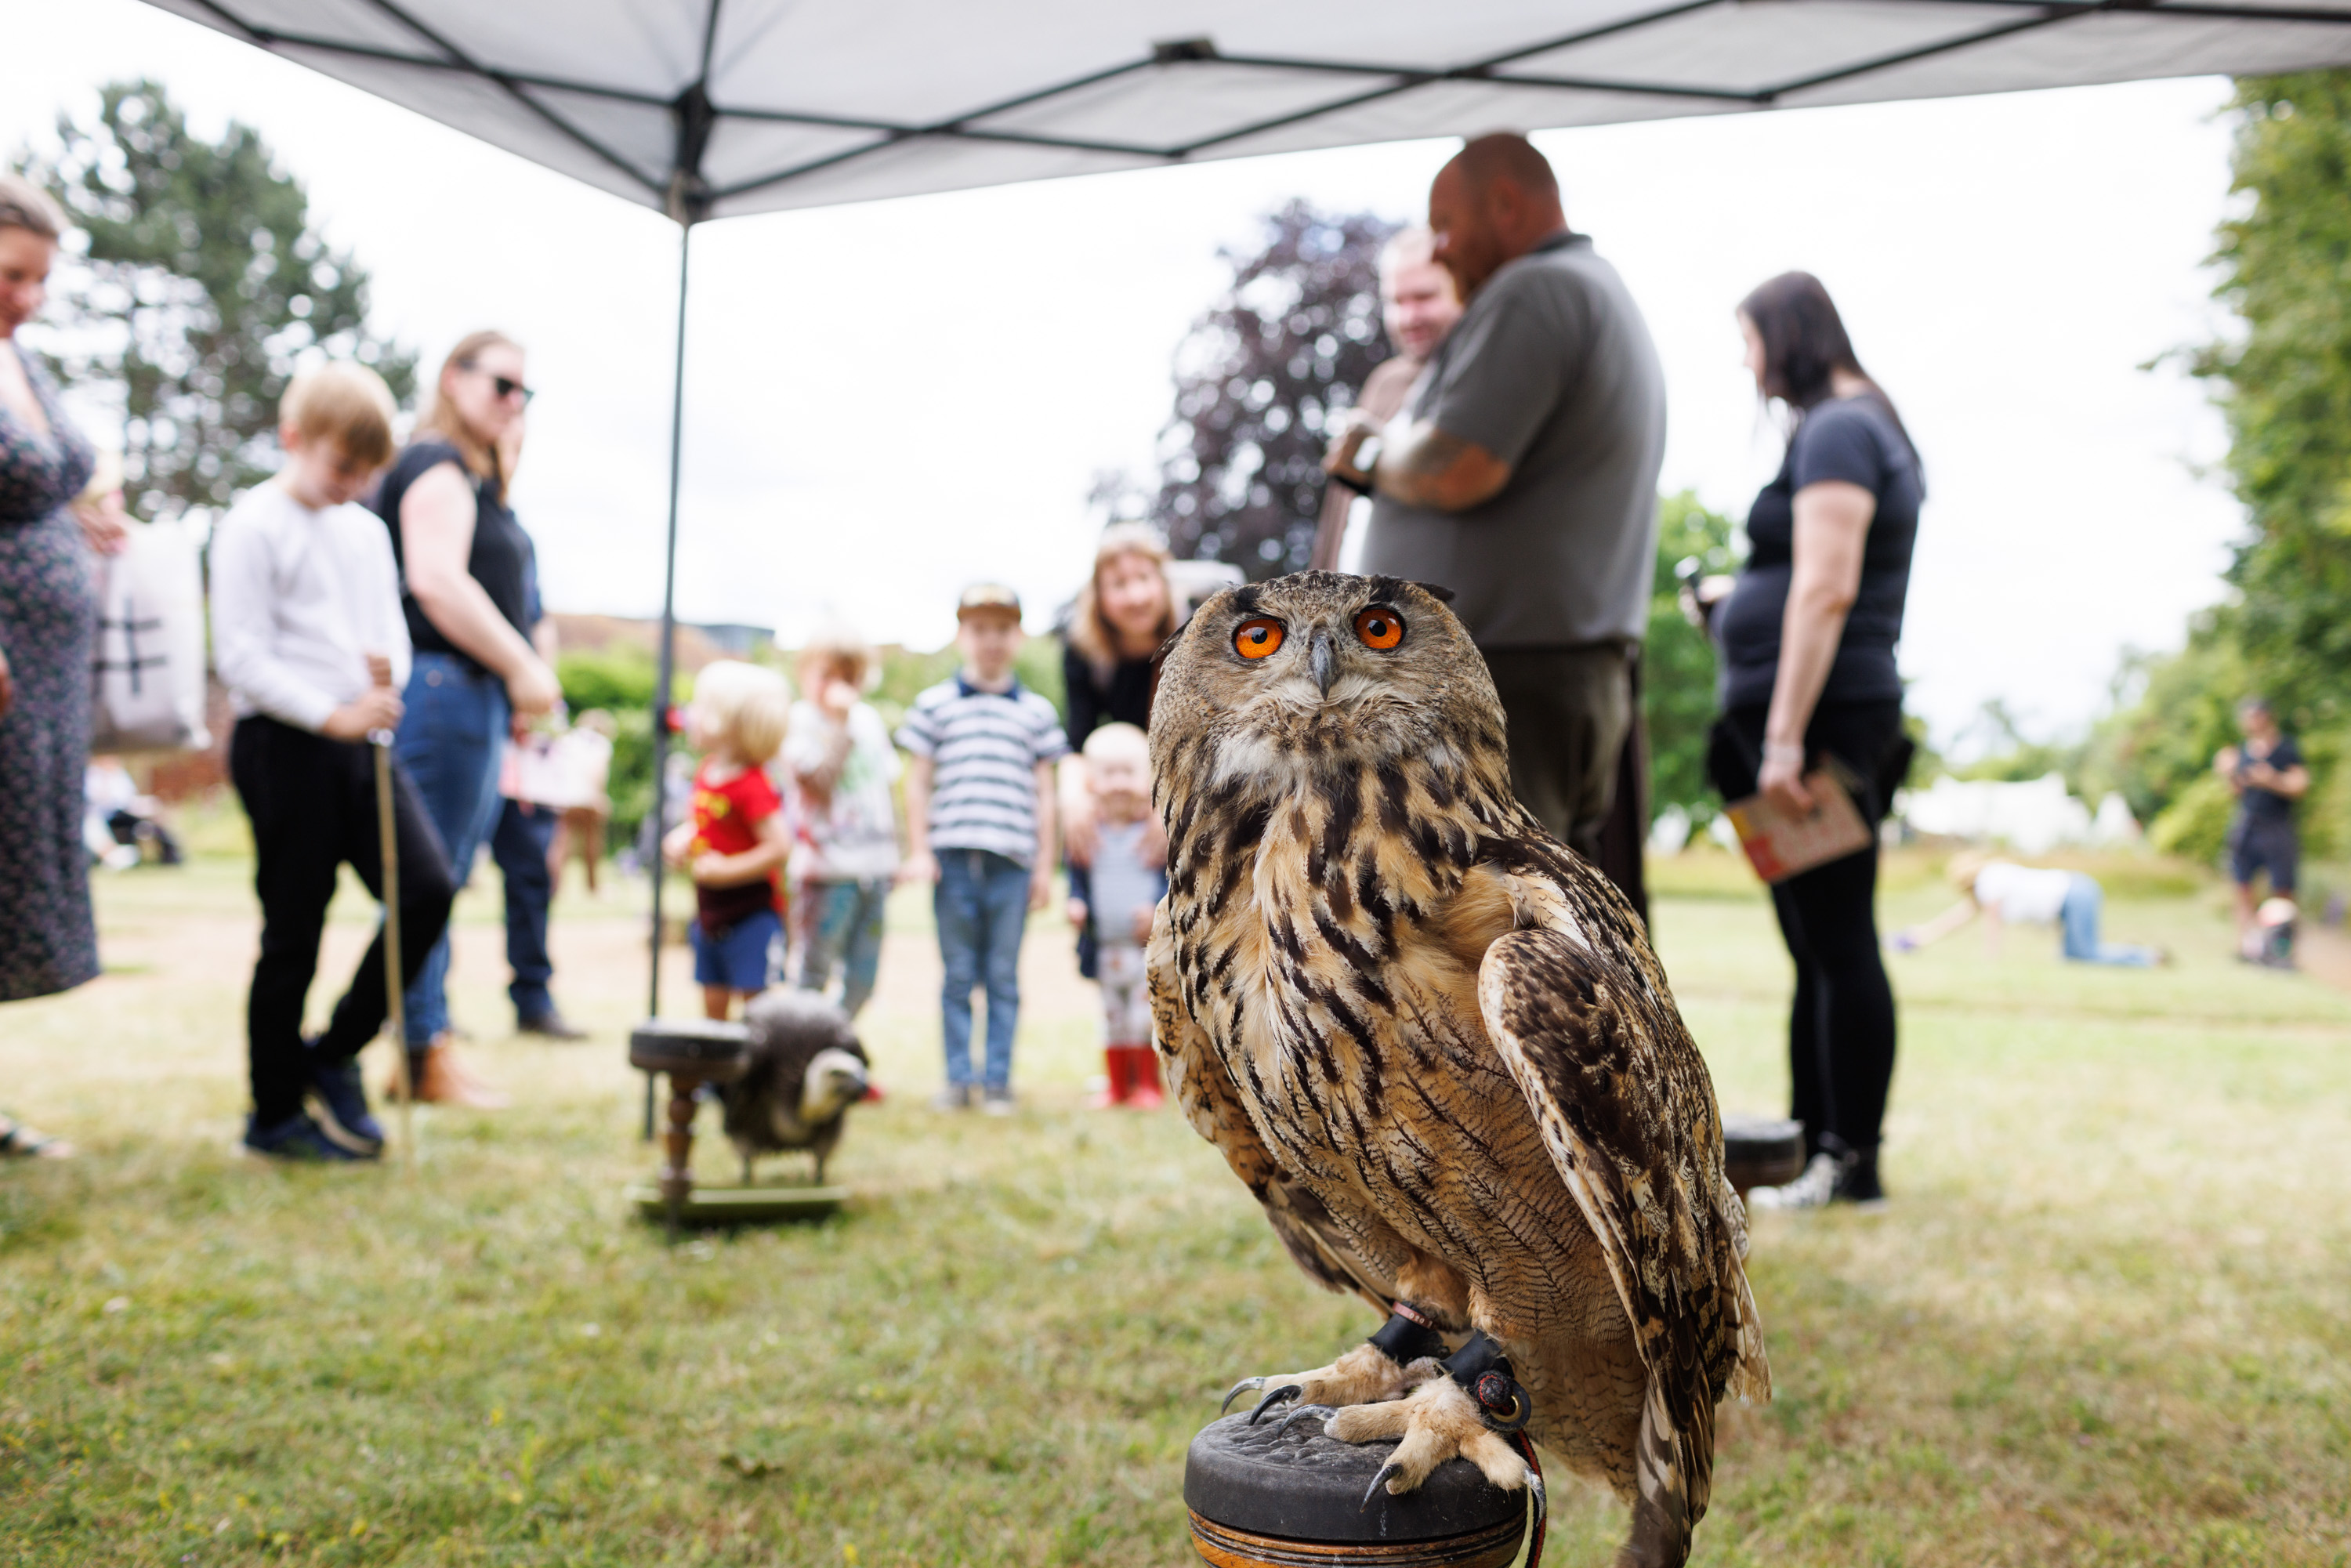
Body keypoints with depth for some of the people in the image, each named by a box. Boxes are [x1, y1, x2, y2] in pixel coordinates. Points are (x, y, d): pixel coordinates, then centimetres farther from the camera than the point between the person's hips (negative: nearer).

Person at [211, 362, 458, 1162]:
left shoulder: (367, 532, 16)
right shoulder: (253, 527, -7)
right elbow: (242, 655, -13)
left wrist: (388, 673, -7)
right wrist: (330, 714, -20)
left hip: (362, 740, 6)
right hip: (283, 744, -6)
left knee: (429, 887, -8)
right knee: (293, 933, 1)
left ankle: (335, 1054, 10)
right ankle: (275, 1113, 16)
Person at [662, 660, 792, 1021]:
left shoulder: (751, 785, -22)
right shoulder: (706, 773, 5)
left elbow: (779, 847, -27)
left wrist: (725, 870, -23)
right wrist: (683, 836, 1)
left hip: (751, 913, -9)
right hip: (711, 911, 9)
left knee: (756, 999, -5)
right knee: (713, 1000, 15)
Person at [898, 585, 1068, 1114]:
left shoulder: (1036, 712, 11)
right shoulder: (935, 704, 9)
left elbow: (1044, 795, 11)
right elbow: (918, 783, 10)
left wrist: (1044, 867, 6)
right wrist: (918, 851, 2)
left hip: (1013, 861, 0)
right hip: (953, 858, 0)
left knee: (1004, 978, 3)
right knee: (958, 976, 5)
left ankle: (998, 1081, 10)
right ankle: (957, 1078, 12)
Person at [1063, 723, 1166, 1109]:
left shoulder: (1157, 835, -4)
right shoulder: (1088, 837, 4)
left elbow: (1172, 879, -6)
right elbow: (1078, 882, 8)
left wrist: (1157, 911, -21)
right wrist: (1076, 906, -11)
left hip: (1148, 945, -3)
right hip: (1105, 949, 3)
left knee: (1146, 1015, -1)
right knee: (1112, 1018, 11)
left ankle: (1148, 1086, 12)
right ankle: (1116, 1086, 22)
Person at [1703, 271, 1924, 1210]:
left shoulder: (1836, 431, -10)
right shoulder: (1866, 427, 21)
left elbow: (1826, 590, -20)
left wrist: (1785, 739, -23)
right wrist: (1737, 599, 23)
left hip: (1818, 713, -11)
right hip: (1828, 720, 11)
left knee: (1838, 945, -8)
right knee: (1820, 949, 12)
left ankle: (1852, 1161, -3)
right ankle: (1815, 1143, 19)